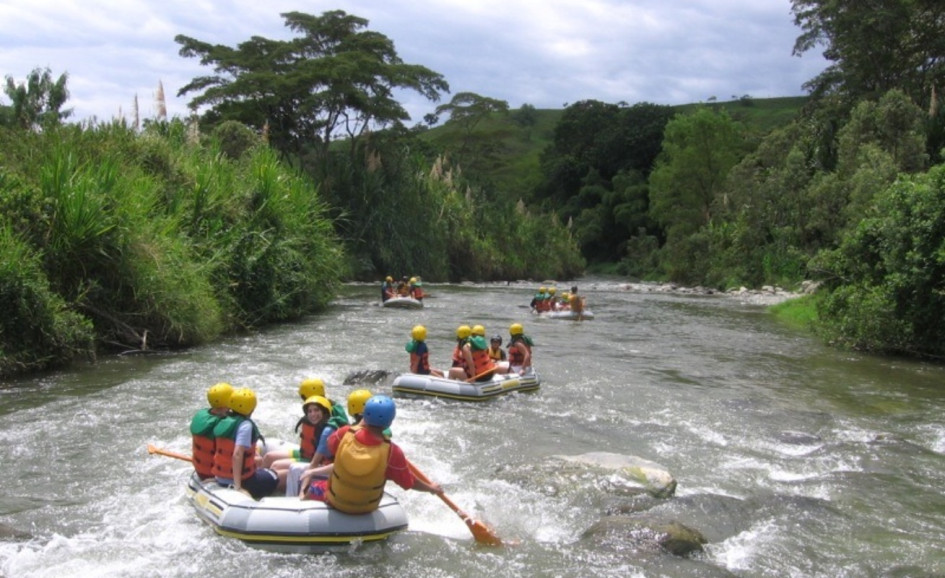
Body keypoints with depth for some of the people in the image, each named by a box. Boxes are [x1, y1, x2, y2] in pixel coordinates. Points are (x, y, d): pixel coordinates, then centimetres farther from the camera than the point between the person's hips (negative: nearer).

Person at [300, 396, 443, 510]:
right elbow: (410, 482, -15)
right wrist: (431, 488, 2)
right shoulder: (391, 451, -30)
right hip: (367, 508, 0)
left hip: (335, 501, 0)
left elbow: (331, 444, -1)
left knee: (307, 482, 25)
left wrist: (360, 426, 1)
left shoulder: (345, 433, -26)